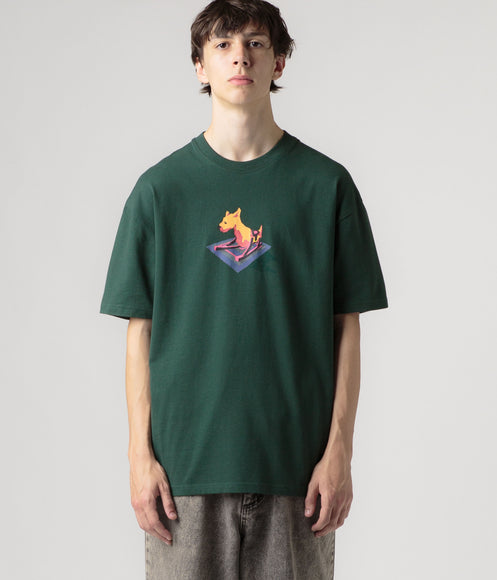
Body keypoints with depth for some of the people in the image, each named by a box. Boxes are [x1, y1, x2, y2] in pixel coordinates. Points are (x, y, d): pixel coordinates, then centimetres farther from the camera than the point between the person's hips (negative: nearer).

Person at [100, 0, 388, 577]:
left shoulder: (326, 184, 3)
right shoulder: (160, 188, 4)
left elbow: (346, 329, 3)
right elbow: (140, 331, 4)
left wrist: (339, 452, -3)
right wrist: (141, 455, -2)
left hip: (296, 466, 0)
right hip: (186, 464, 0)